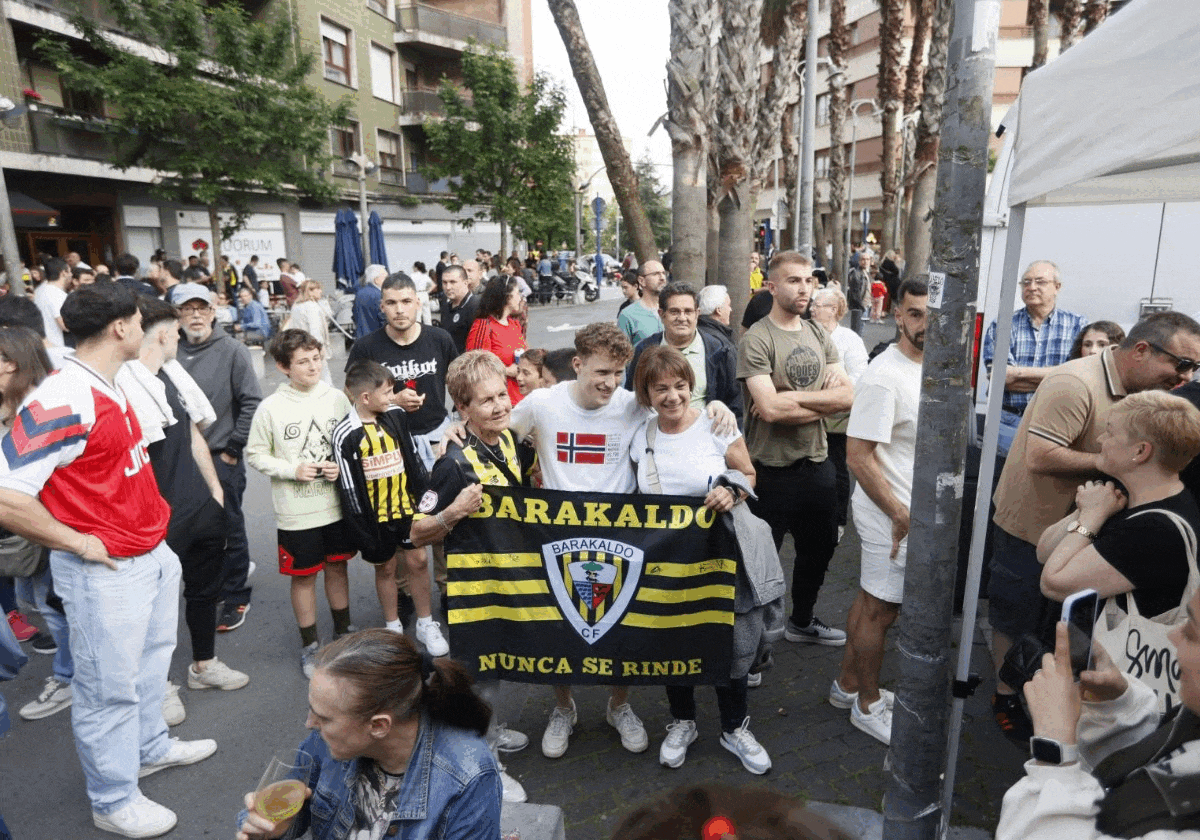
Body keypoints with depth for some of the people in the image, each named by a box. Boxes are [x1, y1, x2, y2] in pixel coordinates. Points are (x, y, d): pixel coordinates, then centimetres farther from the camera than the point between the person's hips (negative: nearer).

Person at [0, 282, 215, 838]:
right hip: (106, 570, -9)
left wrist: (149, 514, 14)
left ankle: (150, 747, 47)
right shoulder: (63, 400, -26)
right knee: (110, 686, 9)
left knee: (151, 660, 25)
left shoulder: (111, 388, 5)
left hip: (151, 554, 9)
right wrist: (80, 543, -18)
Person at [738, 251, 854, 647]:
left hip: (818, 463, 8)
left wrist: (791, 399, -16)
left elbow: (846, 395, -3)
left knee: (819, 548, 24)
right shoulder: (756, 340, -15)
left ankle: (802, 622, 47)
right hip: (774, 469, -7)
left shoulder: (818, 336, 7)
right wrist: (820, 402, -13)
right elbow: (770, 409, -26)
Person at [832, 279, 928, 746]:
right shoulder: (884, 376, -22)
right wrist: (900, 515, -19)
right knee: (881, 610, 5)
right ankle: (868, 705, 24)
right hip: (891, 516, -9)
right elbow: (858, 455, -24)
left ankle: (848, 685, 35)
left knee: (871, 600, 19)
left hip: (913, 511, 9)